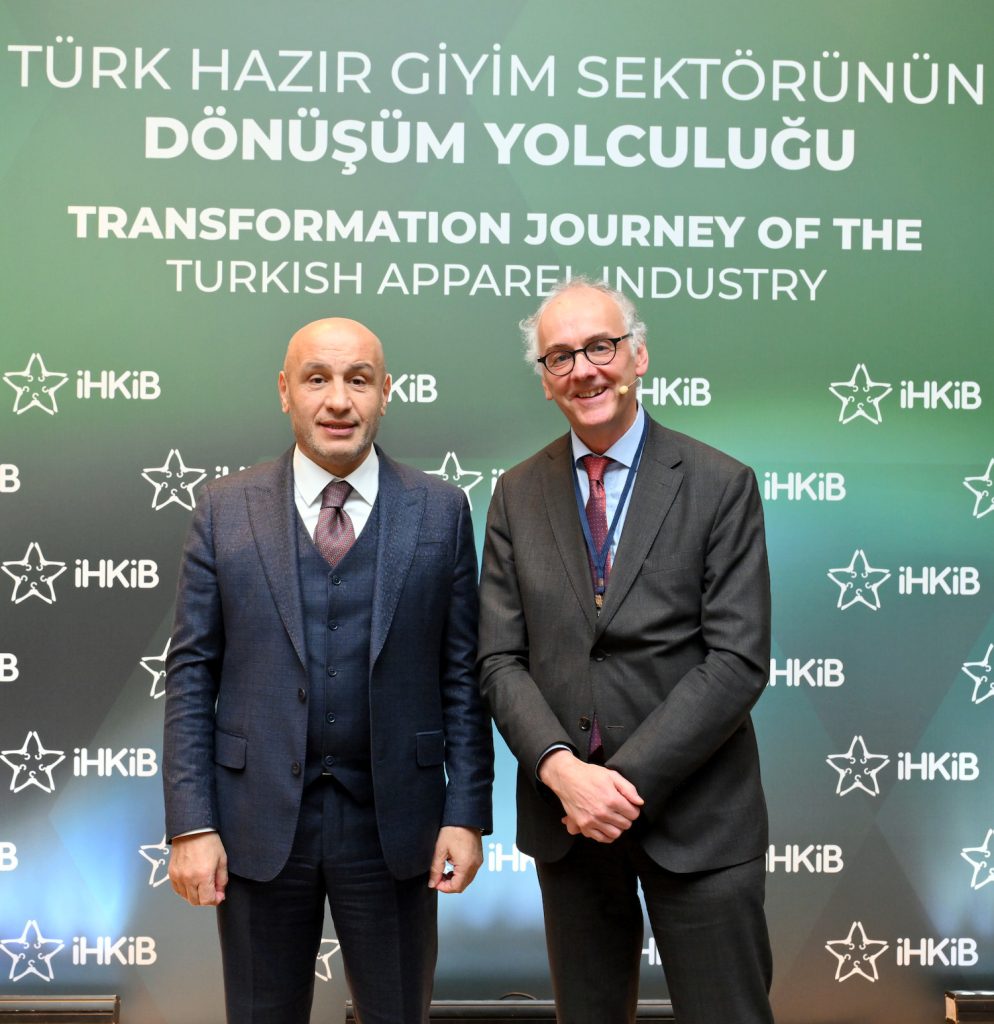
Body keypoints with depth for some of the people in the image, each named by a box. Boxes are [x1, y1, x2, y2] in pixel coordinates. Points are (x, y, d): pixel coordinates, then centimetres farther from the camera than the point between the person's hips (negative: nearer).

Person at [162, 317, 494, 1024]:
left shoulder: (441, 511, 0)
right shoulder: (225, 509, 0)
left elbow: (462, 673, 1)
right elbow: (191, 671, 0)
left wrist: (468, 812, -3)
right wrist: (191, 823, -6)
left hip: (392, 820, 0)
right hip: (259, 822, 0)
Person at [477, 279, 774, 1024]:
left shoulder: (721, 486, -5)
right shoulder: (517, 496, 5)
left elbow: (737, 661, -11)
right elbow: (501, 659, 1)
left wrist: (627, 779, -17)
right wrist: (561, 770, -15)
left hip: (695, 816, -3)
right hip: (564, 816, 3)